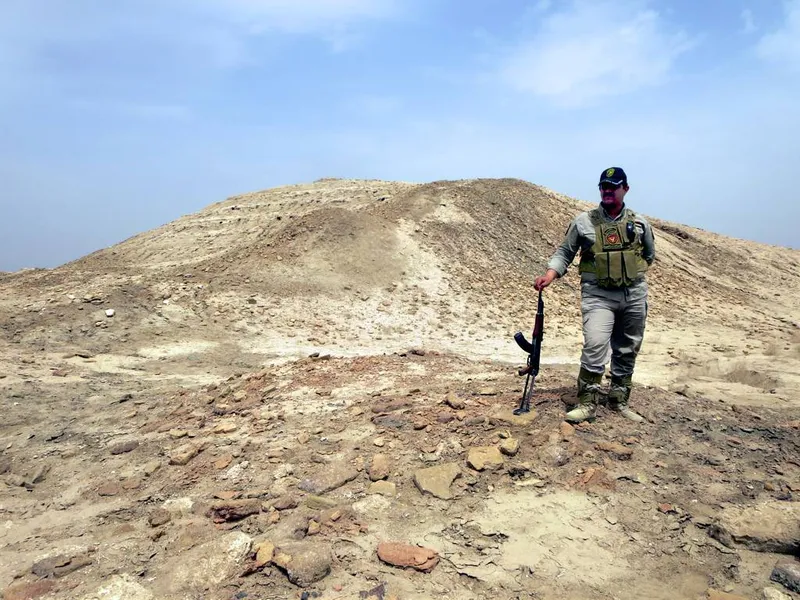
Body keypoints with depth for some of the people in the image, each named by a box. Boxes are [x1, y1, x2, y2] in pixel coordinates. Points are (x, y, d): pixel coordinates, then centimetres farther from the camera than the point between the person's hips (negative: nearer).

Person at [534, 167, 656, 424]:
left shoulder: (639, 223, 8)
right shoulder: (583, 221, 0)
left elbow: (649, 255, 23)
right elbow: (564, 252, 1)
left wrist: (633, 273, 16)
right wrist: (550, 274, -13)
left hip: (634, 295, 4)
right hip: (598, 295, -4)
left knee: (627, 350, 11)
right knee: (595, 345, -19)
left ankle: (619, 400, 26)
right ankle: (587, 403, -10)